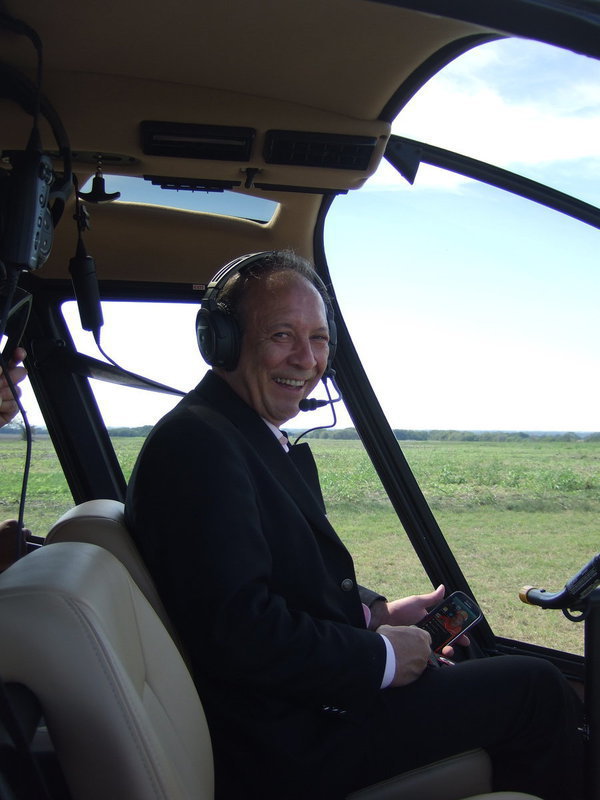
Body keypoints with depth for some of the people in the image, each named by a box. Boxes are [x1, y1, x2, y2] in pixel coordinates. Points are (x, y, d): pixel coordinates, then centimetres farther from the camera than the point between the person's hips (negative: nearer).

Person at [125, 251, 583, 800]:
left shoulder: (270, 443, 9)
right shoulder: (198, 444, -22)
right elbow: (243, 635, -28)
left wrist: (377, 612, 4)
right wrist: (381, 657, -17)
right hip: (286, 748, -10)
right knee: (536, 689, -2)